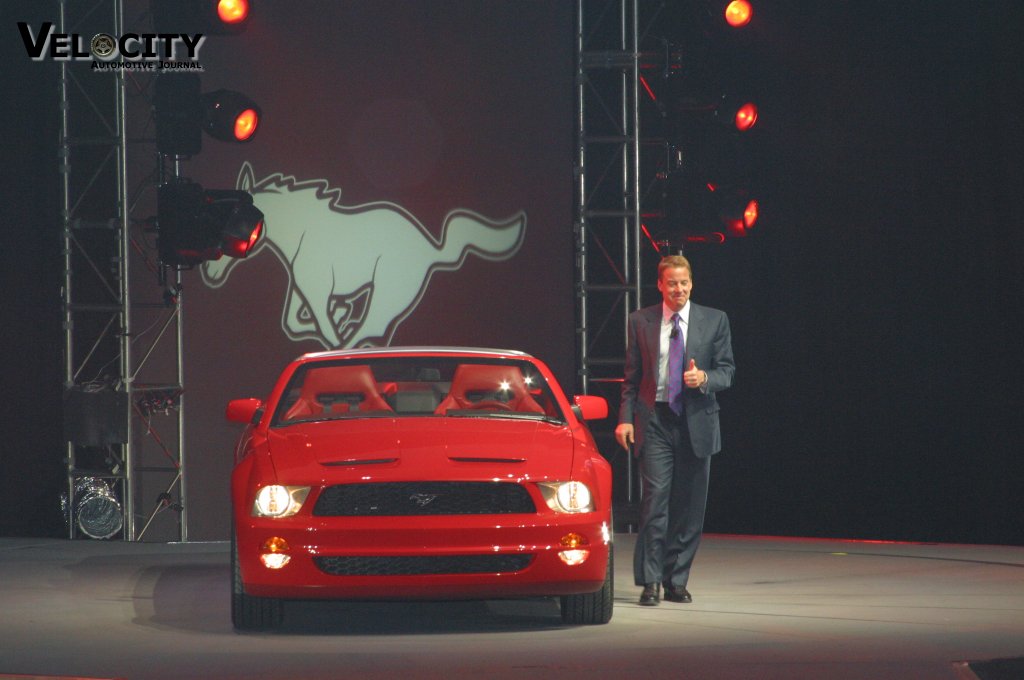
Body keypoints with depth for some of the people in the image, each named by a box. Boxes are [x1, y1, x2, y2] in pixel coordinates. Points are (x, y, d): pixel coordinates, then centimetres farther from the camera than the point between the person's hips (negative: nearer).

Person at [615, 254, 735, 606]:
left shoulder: (715, 321, 6)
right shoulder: (641, 321, 7)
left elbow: (727, 370, 7)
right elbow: (632, 376, 9)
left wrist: (704, 378, -15)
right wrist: (625, 417, -2)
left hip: (696, 422, 1)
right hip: (654, 420, -1)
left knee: (690, 507, 4)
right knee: (655, 500, -11)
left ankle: (677, 580, 13)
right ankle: (651, 581, -8)